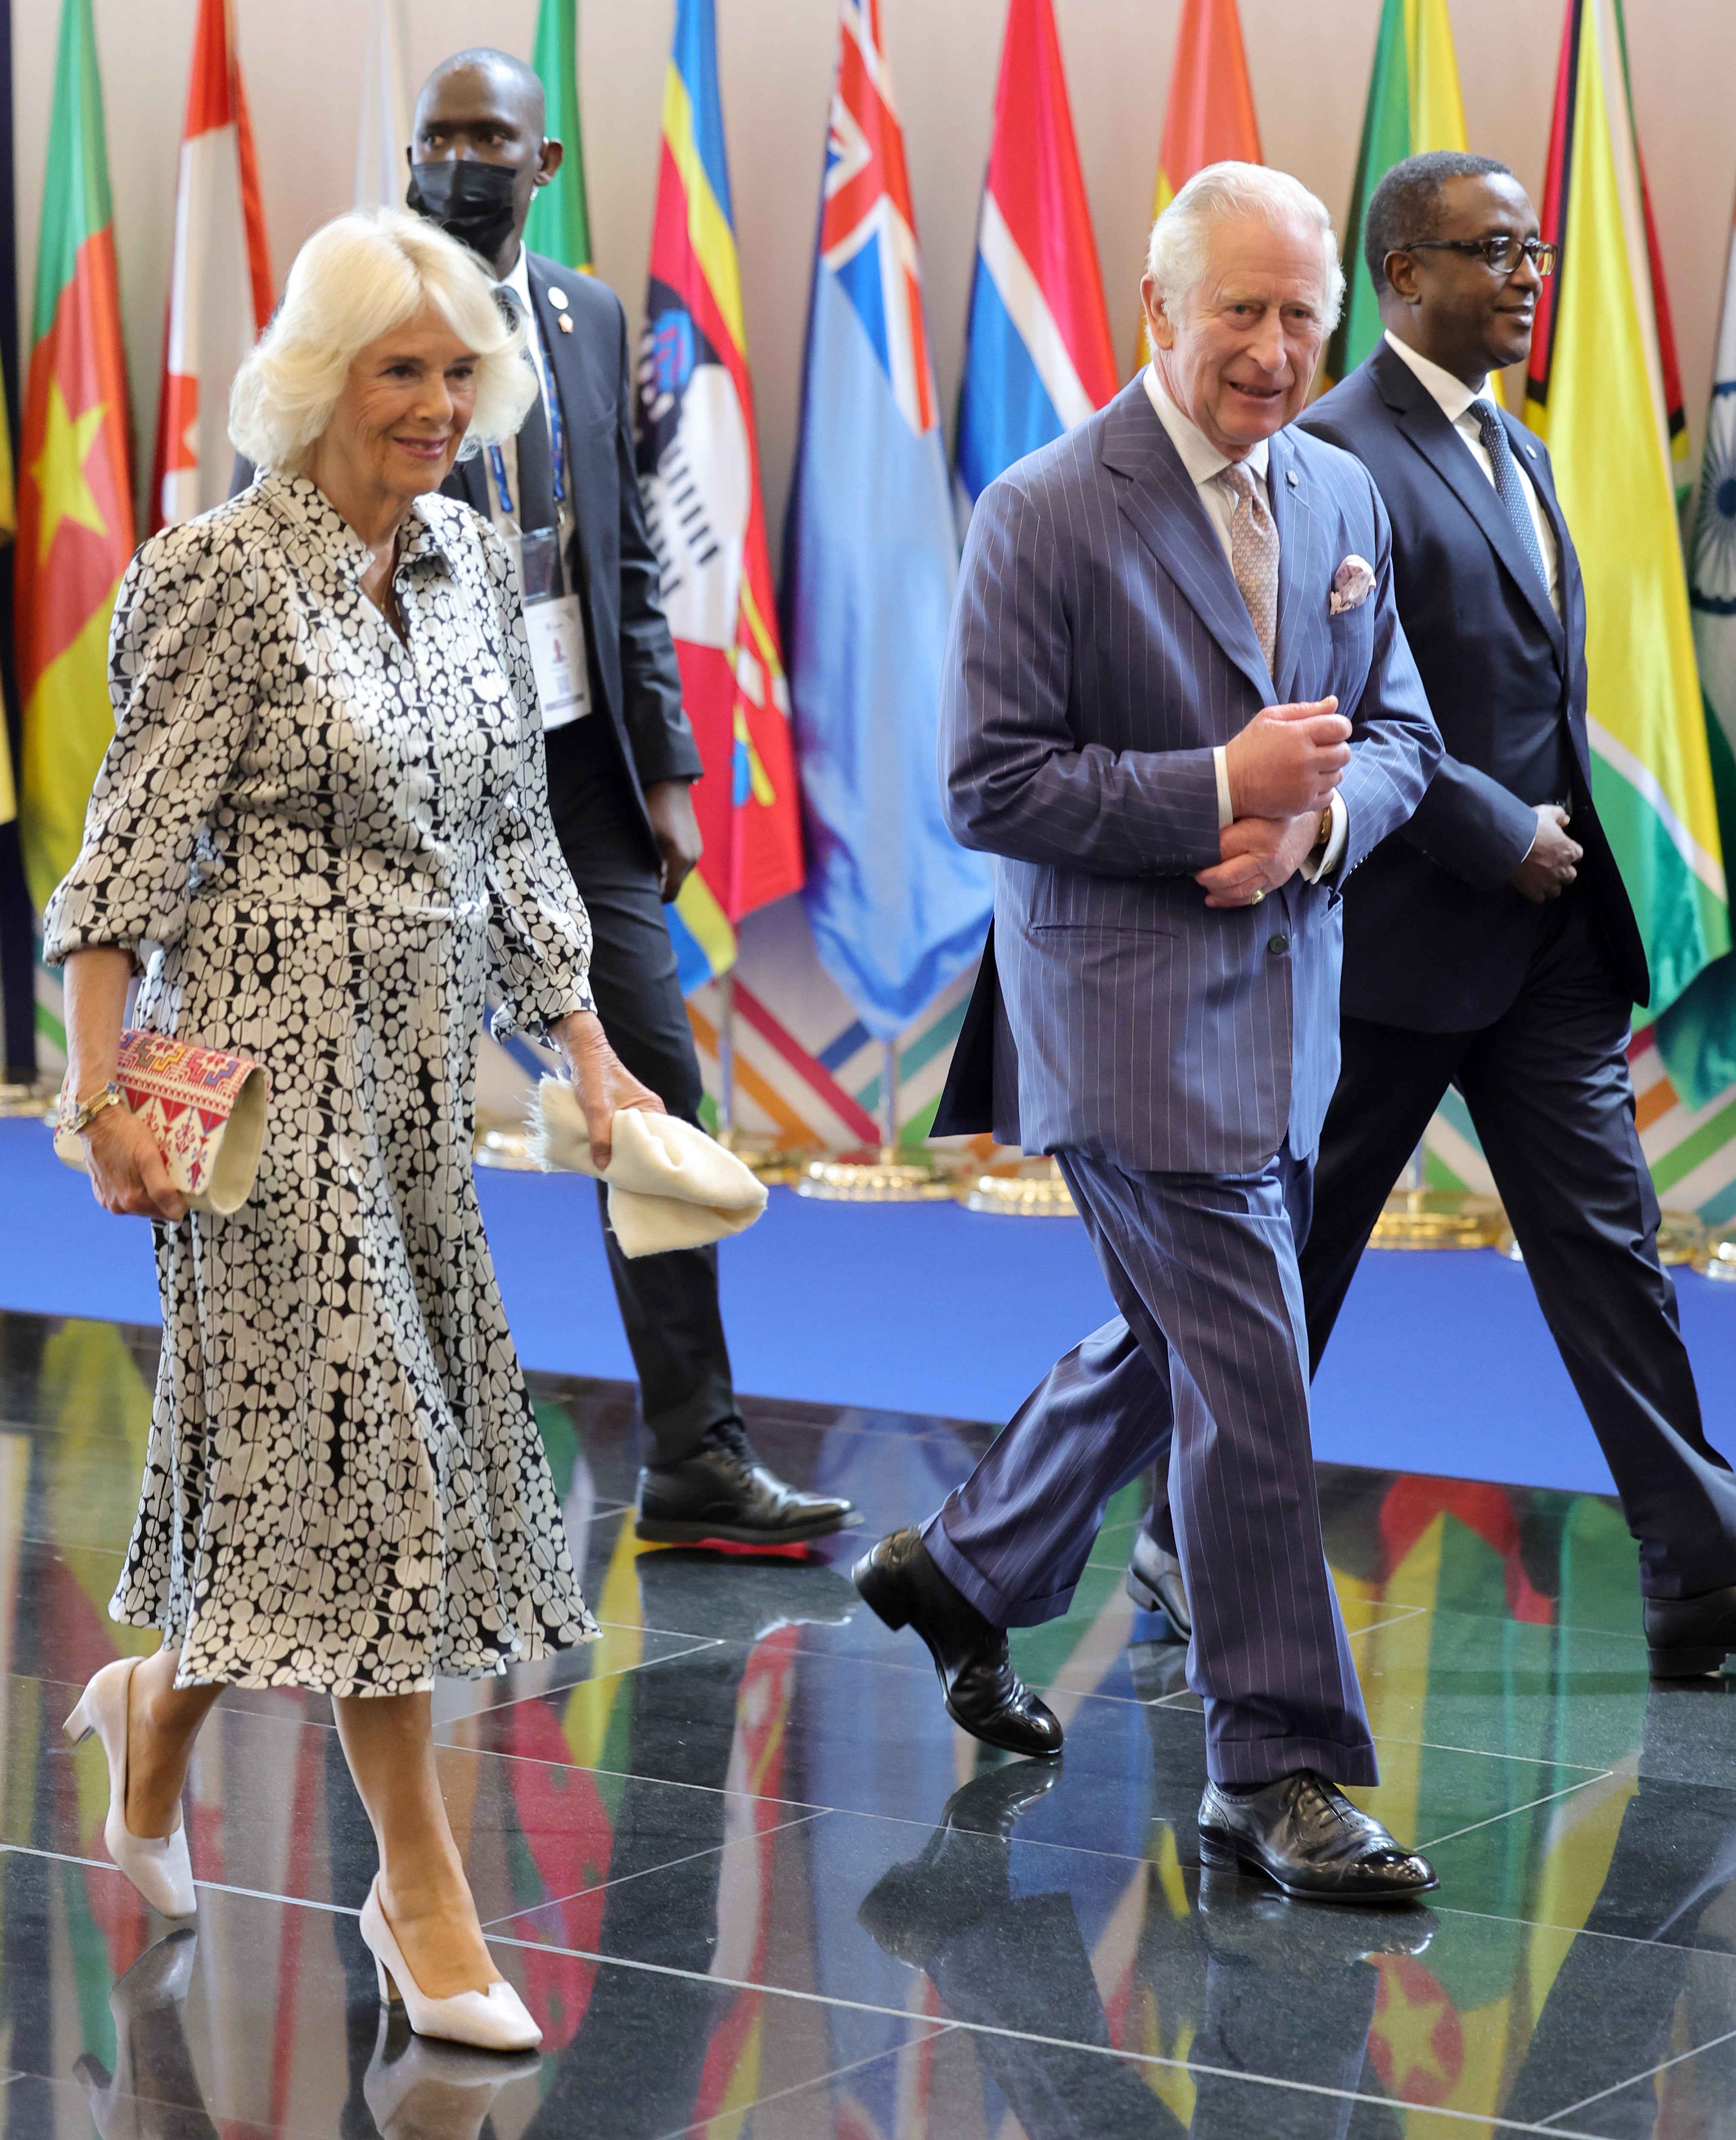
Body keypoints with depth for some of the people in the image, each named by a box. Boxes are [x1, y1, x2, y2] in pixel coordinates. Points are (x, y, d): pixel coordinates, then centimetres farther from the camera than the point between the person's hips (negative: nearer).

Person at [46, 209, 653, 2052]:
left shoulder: (474, 565, 10)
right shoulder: (221, 578, -10)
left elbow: (514, 839, 16)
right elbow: (134, 844, -12)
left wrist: (590, 1054, 12)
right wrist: (102, 1087, -19)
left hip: (424, 1068, 7)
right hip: (274, 1056, -7)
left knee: (328, 1446, 10)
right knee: (354, 1434, -5)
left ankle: (154, 1709, 36)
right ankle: (419, 1882, 3)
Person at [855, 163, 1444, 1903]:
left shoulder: (1341, 498, 8)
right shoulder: (1044, 516, -12)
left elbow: (1399, 733, 15)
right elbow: (990, 789, -14)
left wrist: (1319, 818, -8)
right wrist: (1219, 790, -21)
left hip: (1283, 1002, 8)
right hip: (1129, 1010, -7)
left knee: (1174, 1341, 20)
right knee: (1247, 1380, -8)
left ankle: (962, 1573, 43)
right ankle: (1276, 1773, 1)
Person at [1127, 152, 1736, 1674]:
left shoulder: (1517, 451, 16)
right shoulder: (1342, 454, -14)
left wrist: (1576, 886, 14)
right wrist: (1501, 840, -17)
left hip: (1544, 933, 8)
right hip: (1399, 937, -8)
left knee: (1608, 1240, 3)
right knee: (1297, 1257, 6)